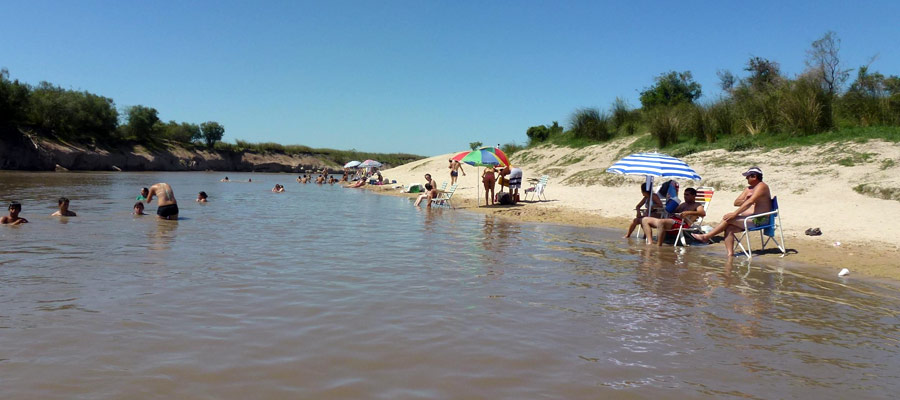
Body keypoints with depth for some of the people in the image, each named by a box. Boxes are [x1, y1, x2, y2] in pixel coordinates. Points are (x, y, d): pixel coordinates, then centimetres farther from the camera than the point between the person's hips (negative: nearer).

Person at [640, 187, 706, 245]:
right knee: (645, 220, -6)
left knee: (661, 222, -41)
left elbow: (703, 213, -10)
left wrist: (688, 212, -23)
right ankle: (650, 243, -24)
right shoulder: (683, 204, 35)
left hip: (683, 223, -9)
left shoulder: (697, 205, 12)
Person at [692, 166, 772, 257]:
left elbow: (749, 202, -22)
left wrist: (735, 214, -26)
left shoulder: (761, 186, -10)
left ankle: (706, 237, -11)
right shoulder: (749, 188, 20)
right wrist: (745, 200, -9)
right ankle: (730, 254, -22)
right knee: (728, 228, -14)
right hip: (749, 219, 9)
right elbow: (736, 203, 14)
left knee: (728, 218, -19)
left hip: (759, 220, -9)